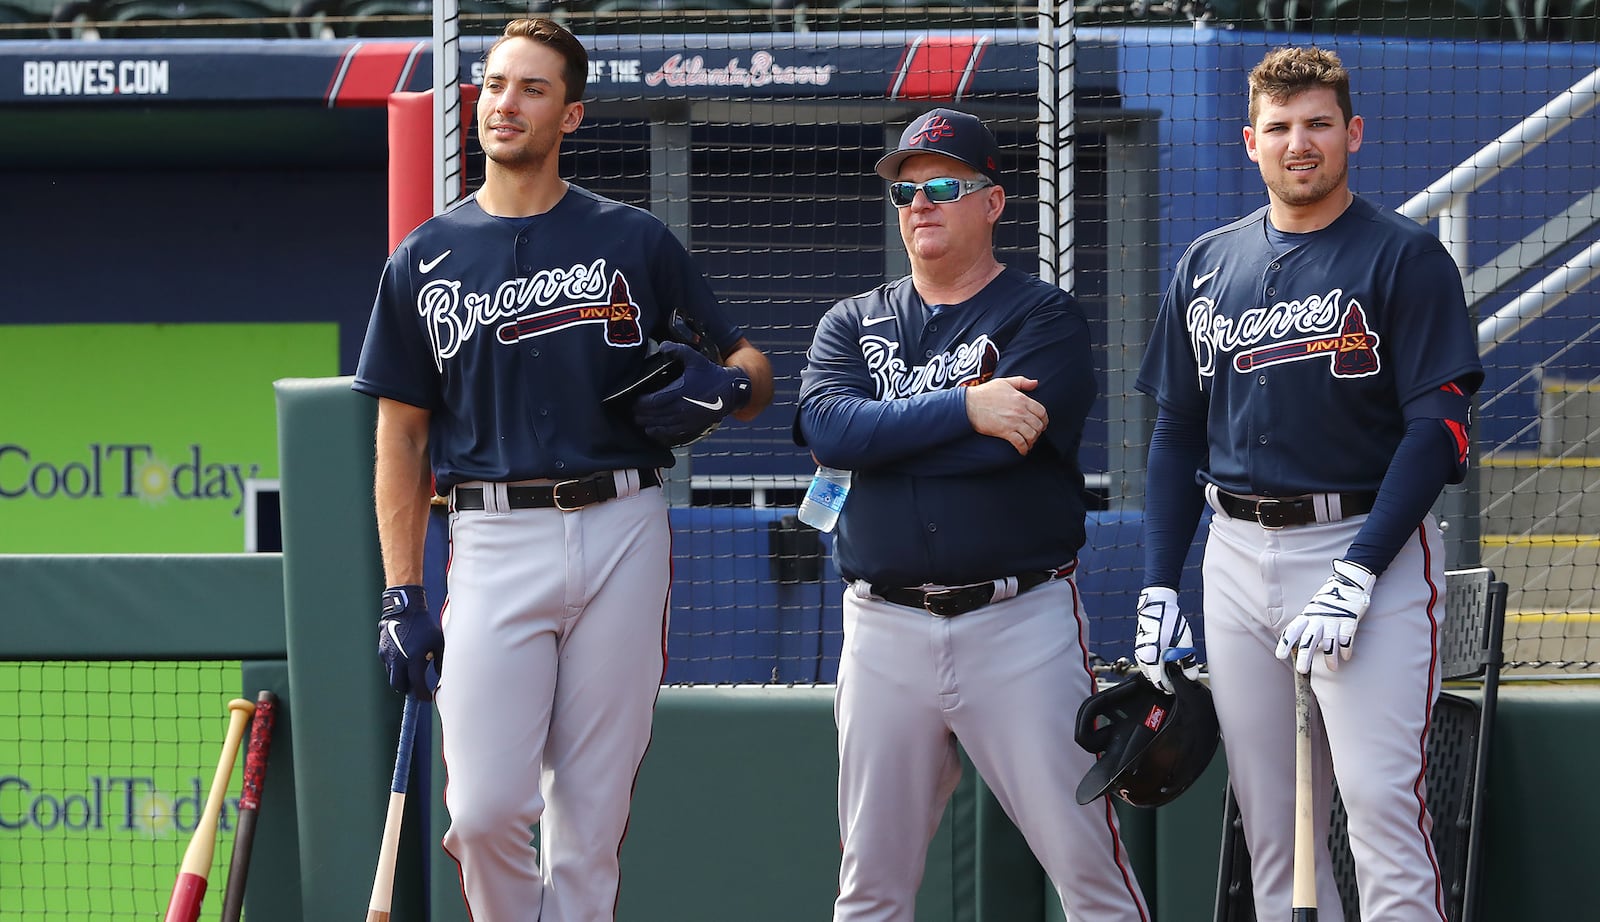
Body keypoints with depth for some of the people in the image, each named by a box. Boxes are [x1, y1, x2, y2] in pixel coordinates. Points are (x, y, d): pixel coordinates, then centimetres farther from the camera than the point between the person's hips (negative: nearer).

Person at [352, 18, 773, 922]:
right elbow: (403, 437, 10)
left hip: (622, 536, 0)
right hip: (496, 542, 0)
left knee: (591, 815, 2)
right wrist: (403, 599, 1)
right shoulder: (426, 260, 9)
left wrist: (719, 389, -14)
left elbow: (755, 371, 11)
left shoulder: (635, 242, 8)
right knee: (487, 809, -12)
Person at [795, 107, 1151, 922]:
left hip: (1022, 619, -4)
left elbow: (1011, 436, -15)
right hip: (886, 630, 4)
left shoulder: (1044, 317, 2)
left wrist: (881, 439, -5)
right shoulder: (851, 325, 14)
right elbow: (827, 426, -7)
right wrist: (962, 407, -16)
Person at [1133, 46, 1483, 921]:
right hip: (1238, 552, 5)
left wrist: (1354, 579, -17)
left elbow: (1437, 429, -9)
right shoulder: (1208, 265, 14)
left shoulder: (1404, 258, -2)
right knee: (1267, 816, 4)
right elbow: (1176, 429, 19)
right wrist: (1158, 588, 10)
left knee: (1379, 797, -15)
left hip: (1370, 546, -5)